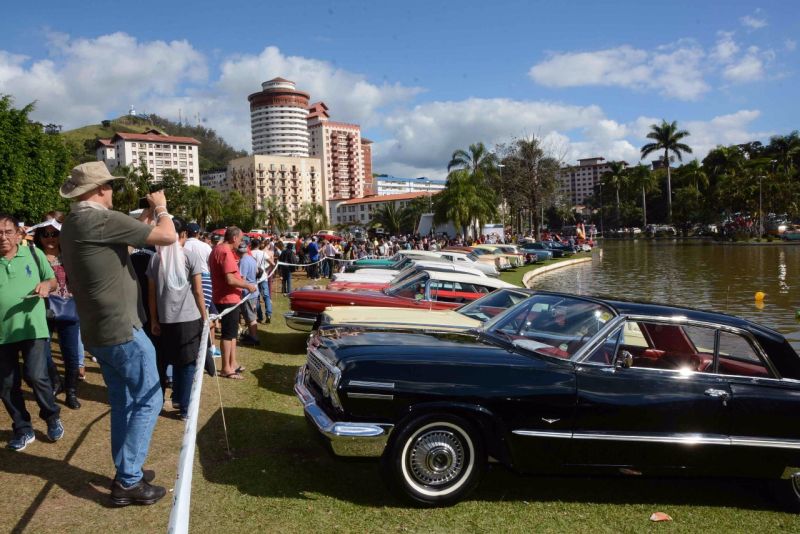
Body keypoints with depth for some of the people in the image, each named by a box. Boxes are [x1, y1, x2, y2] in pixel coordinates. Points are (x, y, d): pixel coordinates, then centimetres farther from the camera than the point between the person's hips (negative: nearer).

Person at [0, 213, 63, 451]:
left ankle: (52, 418, 18)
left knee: (35, 375, -8)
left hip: (33, 327, -2)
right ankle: (23, 430, 26)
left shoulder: (33, 253, -2)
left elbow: (53, 281, 7)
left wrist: (46, 285, -15)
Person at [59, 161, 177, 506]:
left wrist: (147, 215, 19)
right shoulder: (102, 219, -19)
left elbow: (127, 237, 23)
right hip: (121, 329, -10)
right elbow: (168, 236, -19)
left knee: (123, 402, 18)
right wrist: (161, 208, -1)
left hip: (98, 330, 10)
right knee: (148, 400, 0)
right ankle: (128, 482, 4)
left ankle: (126, 471, 28)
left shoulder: (73, 224, 11)